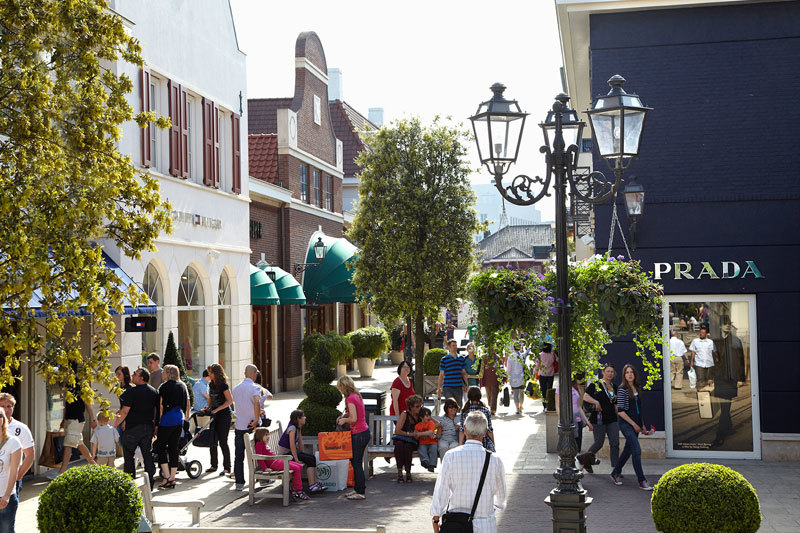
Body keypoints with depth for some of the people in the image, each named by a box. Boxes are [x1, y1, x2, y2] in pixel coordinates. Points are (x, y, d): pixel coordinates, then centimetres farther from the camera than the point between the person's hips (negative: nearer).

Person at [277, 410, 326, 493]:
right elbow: (292, 445, -27)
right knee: (310, 460, -17)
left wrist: (303, 455, 9)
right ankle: (312, 486, -17)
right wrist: (296, 459, -27)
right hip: (284, 454, -9)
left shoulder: (298, 428, 10)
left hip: (291, 452, 9)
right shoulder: (292, 428, -20)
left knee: (312, 457, -4)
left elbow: (300, 443, 14)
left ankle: (315, 483, -7)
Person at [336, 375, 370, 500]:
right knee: (355, 461, 17)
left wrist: (344, 420, -6)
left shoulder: (350, 398, -17)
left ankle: (361, 492, 2)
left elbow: (354, 418, -22)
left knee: (357, 463, -2)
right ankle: (358, 489, 23)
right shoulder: (357, 396, 11)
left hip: (359, 434, -9)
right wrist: (345, 415, 12)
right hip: (364, 431, 9)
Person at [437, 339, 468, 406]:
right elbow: (441, 374, 2)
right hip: (448, 388, -4)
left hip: (459, 388, 4)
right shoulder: (444, 359, 1)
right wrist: (439, 388, -3)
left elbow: (464, 373, 18)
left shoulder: (461, 359, 12)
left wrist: (466, 385, 12)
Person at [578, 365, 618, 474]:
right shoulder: (595, 385, -4)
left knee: (615, 443, -1)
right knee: (599, 443, 2)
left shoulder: (614, 387, 14)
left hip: (612, 419, 5)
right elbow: (585, 396, -13)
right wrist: (596, 402, -25)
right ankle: (584, 459, 26)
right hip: (599, 419, -5)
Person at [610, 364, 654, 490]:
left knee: (628, 450, 13)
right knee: (637, 450, -13)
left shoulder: (637, 388, 11)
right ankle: (642, 481, -11)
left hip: (635, 424, 7)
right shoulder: (622, 389, -11)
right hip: (626, 423, -7)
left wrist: (642, 425, 18)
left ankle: (615, 473, 30)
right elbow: (620, 411, -14)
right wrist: (634, 424, -12)